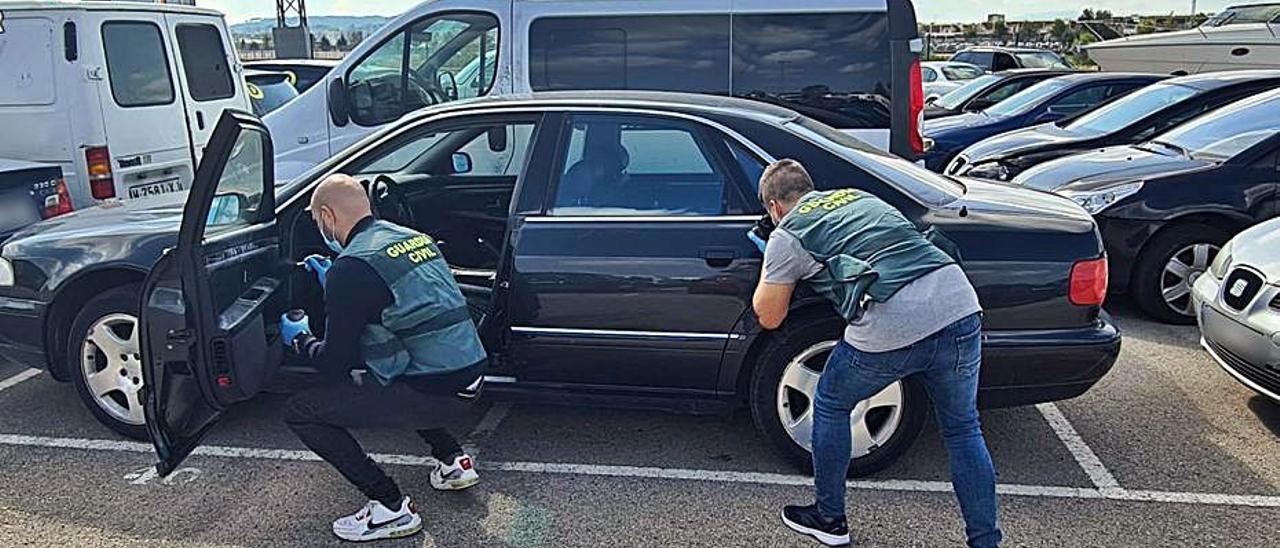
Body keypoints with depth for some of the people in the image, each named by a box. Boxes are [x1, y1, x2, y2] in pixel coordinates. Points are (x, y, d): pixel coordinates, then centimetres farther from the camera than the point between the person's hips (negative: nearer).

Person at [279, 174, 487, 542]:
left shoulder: (351, 266, -13)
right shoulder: (413, 237, 11)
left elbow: (334, 365, -7)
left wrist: (300, 339, 14)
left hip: (435, 394, -9)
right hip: (470, 377, 9)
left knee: (301, 412, 1)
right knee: (378, 371, 36)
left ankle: (391, 509, 0)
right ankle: (454, 460, 27)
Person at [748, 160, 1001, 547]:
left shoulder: (786, 236, 10)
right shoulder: (858, 196, 27)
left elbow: (769, 318, 18)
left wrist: (767, 260, 32)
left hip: (889, 329, -5)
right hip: (960, 307, 5)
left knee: (830, 406, 21)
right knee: (963, 429, 22)